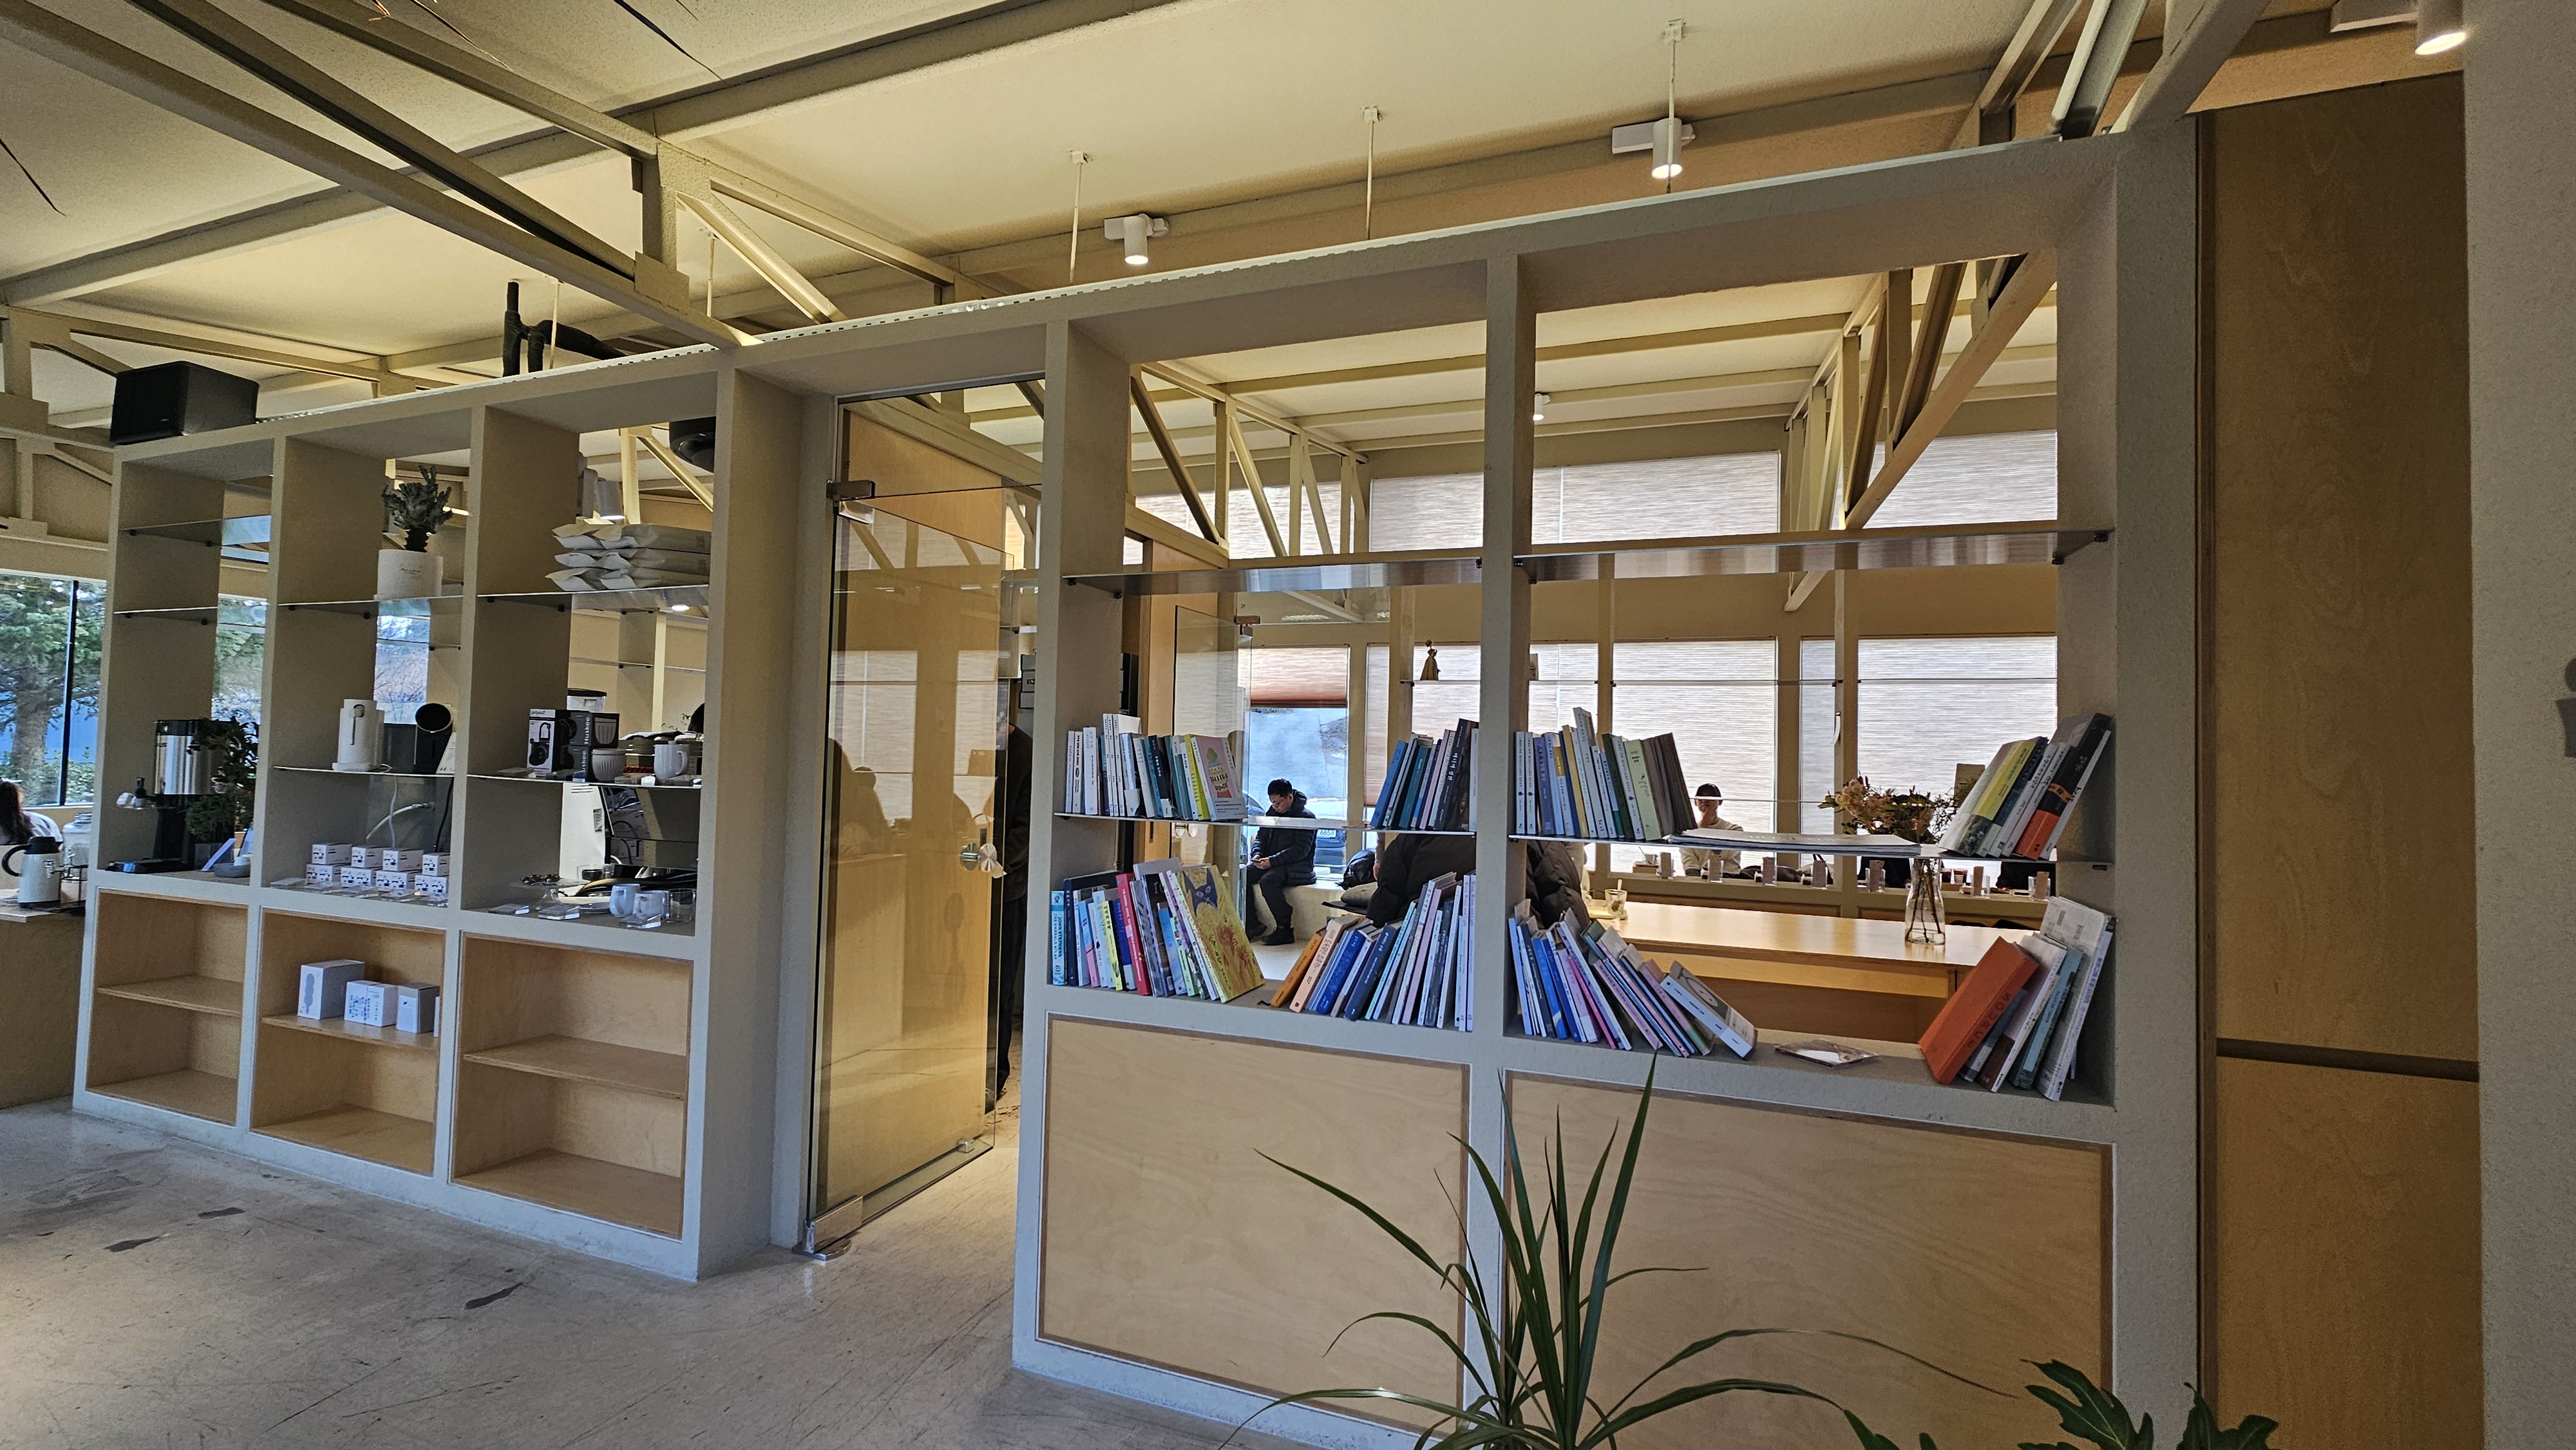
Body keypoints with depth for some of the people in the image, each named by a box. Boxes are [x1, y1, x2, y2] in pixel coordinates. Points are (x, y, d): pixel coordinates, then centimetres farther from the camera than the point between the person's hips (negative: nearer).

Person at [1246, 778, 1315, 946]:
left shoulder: (1306, 817, -10)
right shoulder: (1273, 812, 12)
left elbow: (1300, 851, -17)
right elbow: (1262, 836, 18)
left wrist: (1272, 861, -24)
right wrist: (1257, 854, -5)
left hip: (1297, 866, -7)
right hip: (1270, 862, 7)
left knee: (1268, 881, -33)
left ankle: (1285, 930, -23)